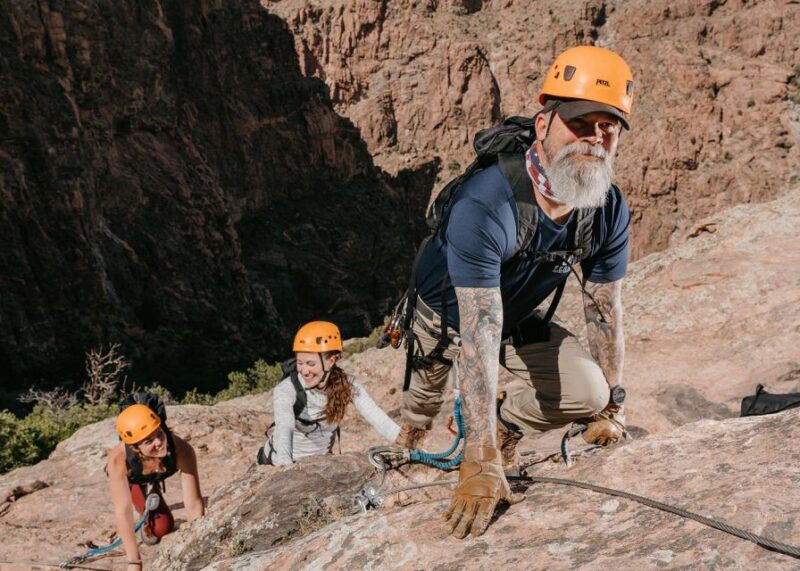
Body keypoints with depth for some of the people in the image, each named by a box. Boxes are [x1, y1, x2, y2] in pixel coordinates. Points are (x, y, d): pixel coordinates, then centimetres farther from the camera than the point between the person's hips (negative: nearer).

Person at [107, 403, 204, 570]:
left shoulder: (182, 450, -46)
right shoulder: (118, 459, -48)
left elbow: (194, 503, -40)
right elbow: (123, 512, -45)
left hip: (154, 478, 1)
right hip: (129, 477, -1)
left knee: (162, 528, 8)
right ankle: (147, 522, 13)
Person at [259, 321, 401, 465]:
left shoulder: (348, 386, -15)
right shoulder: (286, 390, -24)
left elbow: (379, 419, -25)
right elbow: (283, 429, -41)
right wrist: (285, 467, -59)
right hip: (279, 464, -2)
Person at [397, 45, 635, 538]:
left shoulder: (610, 211, -24)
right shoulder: (484, 206, -42)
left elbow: (605, 309, -10)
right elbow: (477, 335, -46)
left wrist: (612, 409, -6)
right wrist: (481, 465, -48)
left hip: (521, 321, 4)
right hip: (446, 315, -4)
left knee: (588, 394, -15)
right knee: (424, 404, 17)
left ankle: (505, 428, 15)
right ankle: (404, 454, 54)